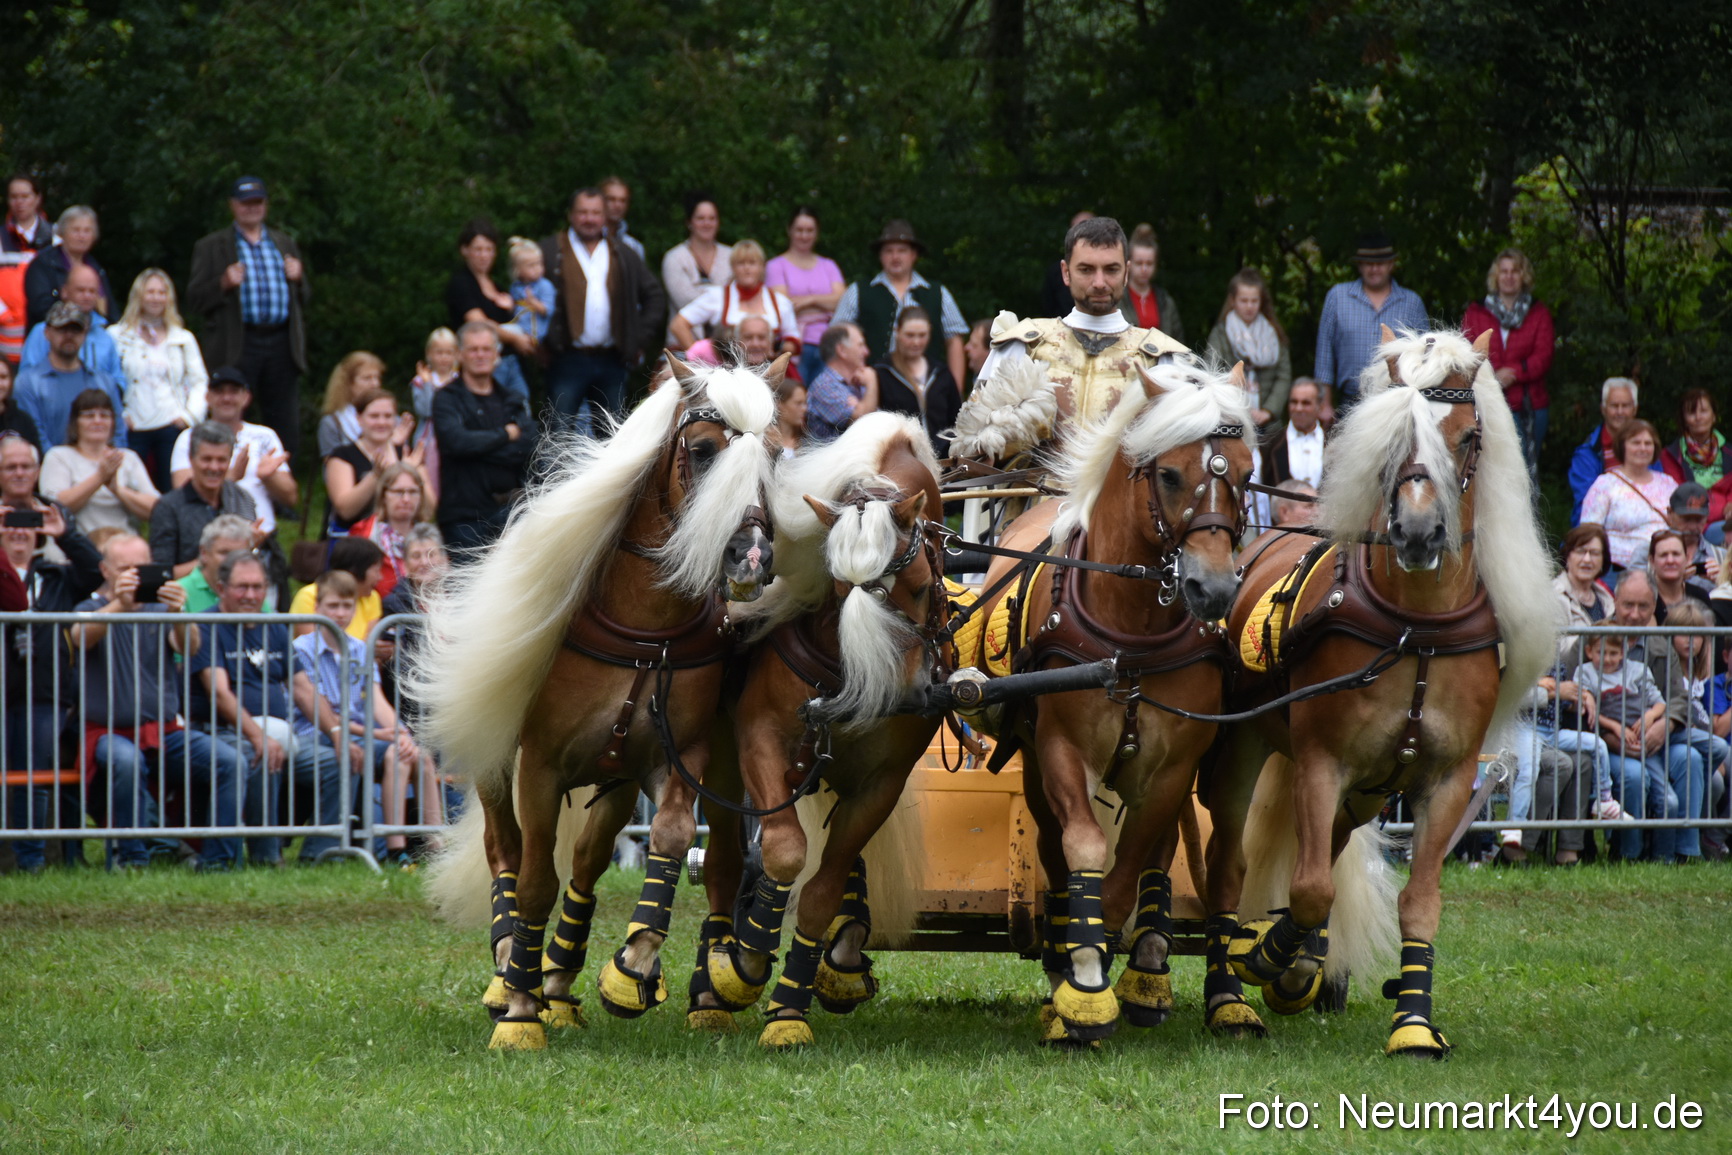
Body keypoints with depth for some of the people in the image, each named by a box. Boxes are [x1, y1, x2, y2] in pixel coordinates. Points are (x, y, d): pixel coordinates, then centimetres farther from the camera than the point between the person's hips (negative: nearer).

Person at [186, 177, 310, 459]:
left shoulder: (285, 244, 18)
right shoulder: (211, 247, 8)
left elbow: (305, 298, 21)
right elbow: (195, 300, 2)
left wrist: (298, 279, -1)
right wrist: (224, 284, -15)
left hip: (281, 345, 3)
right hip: (237, 347, -3)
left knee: (286, 433, 2)